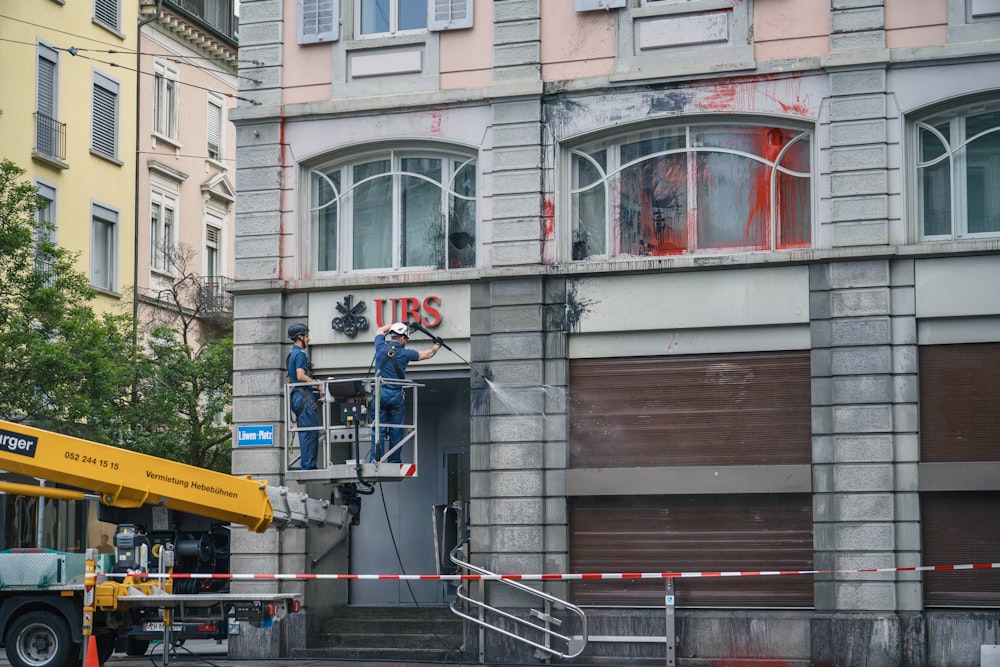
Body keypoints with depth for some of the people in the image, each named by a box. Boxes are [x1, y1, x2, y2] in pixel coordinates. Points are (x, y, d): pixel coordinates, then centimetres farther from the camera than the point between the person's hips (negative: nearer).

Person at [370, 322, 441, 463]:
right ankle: (393, 461, 9)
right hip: (396, 396, -2)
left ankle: (375, 459, -10)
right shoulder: (405, 353, -4)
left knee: (378, 429, 1)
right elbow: (427, 354, 12)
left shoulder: (381, 347, 0)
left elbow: (381, 330, 24)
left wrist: (398, 324, 32)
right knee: (396, 431, 7)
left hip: (379, 394, 2)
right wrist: (437, 345, 31)